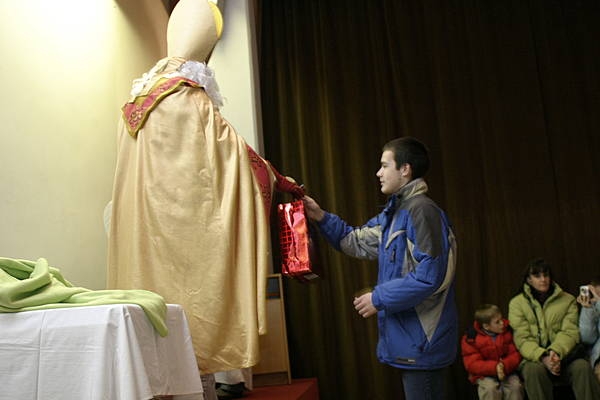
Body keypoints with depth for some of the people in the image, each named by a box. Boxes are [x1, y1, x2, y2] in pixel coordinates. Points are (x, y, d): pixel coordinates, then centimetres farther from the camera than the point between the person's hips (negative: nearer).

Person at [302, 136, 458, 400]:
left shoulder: (421, 211, -19)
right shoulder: (393, 213, 14)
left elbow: (428, 277, -26)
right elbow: (357, 242, 20)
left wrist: (379, 298, -17)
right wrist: (321, 218, 8)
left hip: (421, 339, -10)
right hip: (408, 337, 10)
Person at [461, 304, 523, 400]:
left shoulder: (508, 331, -4)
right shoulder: (471, 338, -14)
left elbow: (515, 354, -5)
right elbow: (472, 364, -16)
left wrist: (505, 366, -27)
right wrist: (494, 368, -31)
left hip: (507, 371, 3)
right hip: (484, 374, -3)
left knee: (516, 385, -23)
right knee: (490, 388, -30)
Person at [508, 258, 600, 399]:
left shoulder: (568, 300, 9)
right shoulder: (517, 303, 5)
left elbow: (570, 332, -3)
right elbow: (522, 339, -4)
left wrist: (556, 352, -25)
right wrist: (543, 357, -24)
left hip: (564, 356, 1)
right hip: (533, 357, -1)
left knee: (582, 366, -31)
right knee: (534, 370, -35)